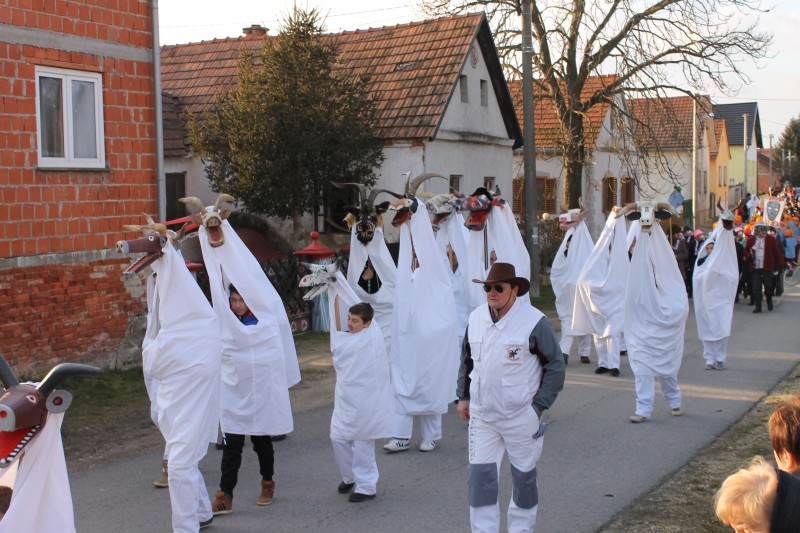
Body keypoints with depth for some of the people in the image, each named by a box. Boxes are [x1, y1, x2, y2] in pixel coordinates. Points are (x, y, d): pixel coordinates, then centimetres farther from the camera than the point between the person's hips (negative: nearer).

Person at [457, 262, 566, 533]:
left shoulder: (534, 321, -13)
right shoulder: (476, 318, 2)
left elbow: (556, 366, -9)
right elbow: (466, 359, 16)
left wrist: (538, 406, -12)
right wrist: (463, 396, 12)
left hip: (521, 417, -4)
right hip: (482, 416, 4)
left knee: (524, 478, 11)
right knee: (480, 475, 1)